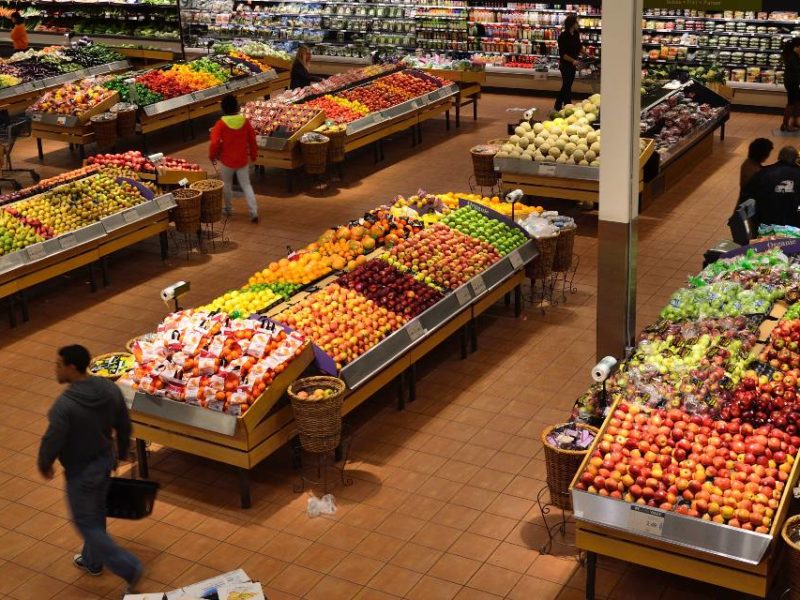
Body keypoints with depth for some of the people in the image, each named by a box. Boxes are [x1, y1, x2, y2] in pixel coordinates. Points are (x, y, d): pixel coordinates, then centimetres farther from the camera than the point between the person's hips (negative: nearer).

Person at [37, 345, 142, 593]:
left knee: (86, 522, 9)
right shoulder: (110, 389, -10)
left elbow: (52, 441, -22)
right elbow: (124, 425, 2)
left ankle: (129, 568, 8)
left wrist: (44, 464, -1)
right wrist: (121, 452, 19)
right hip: (105, 460, 7)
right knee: (96, 513, 26)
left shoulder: (65, 404, -32)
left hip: (81, 471, -7)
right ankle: (92, 561, 46)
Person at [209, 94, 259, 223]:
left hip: (227, 161, -2)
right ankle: (254, 212, 0)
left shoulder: (221, 124, -16)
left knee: (227, 184, 19)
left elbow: (214, 143, -20)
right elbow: (252, 139, 0)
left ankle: (228, 209, 32)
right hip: (243, 160, 2)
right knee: (246, 185, 9)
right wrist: (253, 154, 15)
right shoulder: (245, 121, -8)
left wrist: (212, 156, -2)